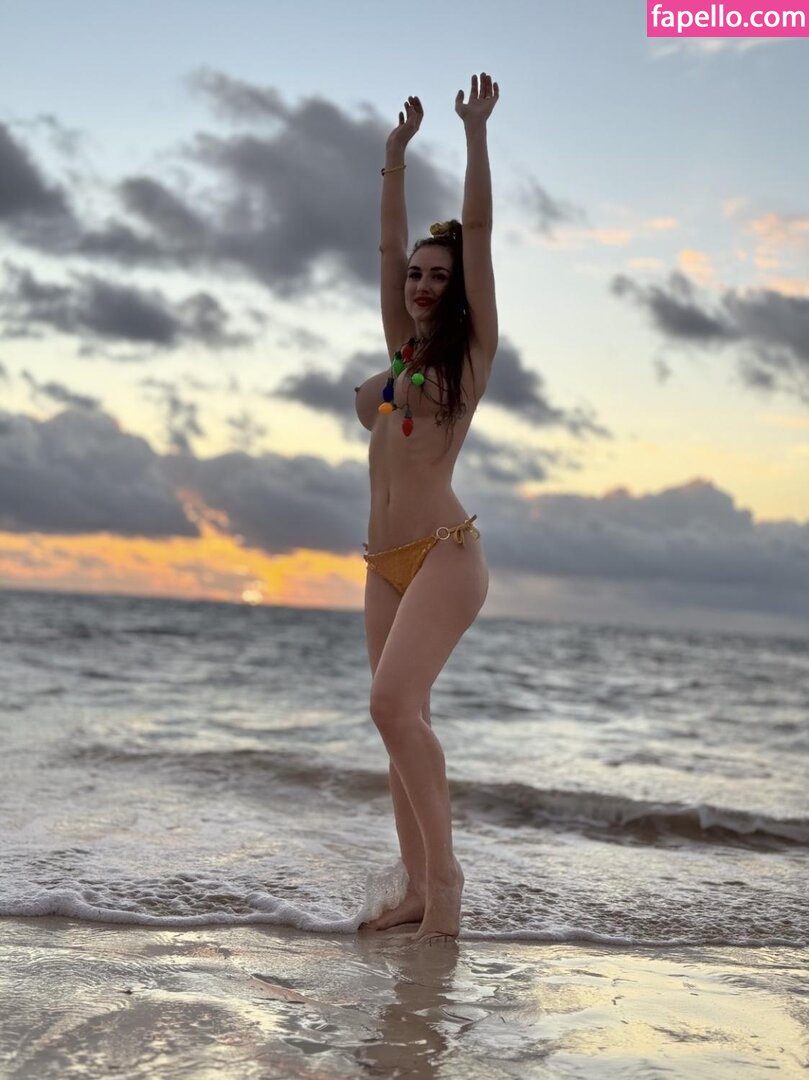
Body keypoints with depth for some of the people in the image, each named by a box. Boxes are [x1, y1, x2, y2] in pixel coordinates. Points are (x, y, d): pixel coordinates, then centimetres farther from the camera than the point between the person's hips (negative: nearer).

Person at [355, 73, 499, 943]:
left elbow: (477, 231, -1)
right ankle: (419, 888, 7)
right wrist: (396, 151, 25)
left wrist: (476, 132, 1)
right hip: (386, 561, 7)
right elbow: (389, 243, 22)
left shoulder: (471, 349, 2)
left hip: (444, 552, -7)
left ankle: (444, 870, -12)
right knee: (400, 719, 4)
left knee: (394, 704, -22)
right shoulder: (402, 352, 18)